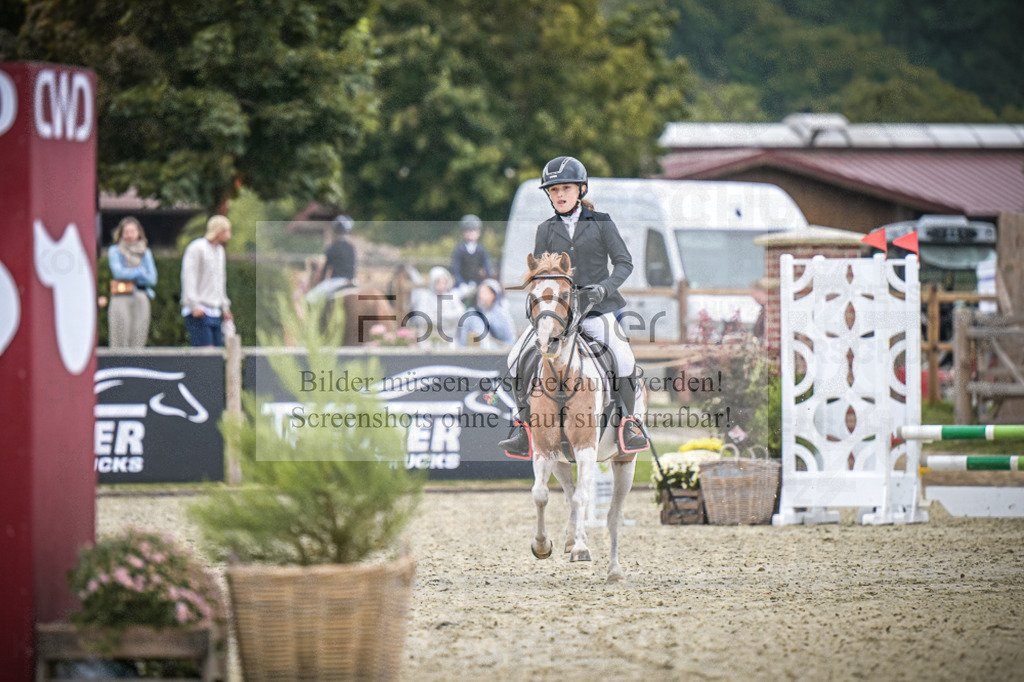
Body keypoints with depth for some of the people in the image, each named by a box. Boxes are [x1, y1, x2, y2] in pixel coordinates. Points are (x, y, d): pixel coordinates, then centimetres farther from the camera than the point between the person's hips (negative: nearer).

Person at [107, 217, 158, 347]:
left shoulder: (145, 252, 16)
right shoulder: (115, 251, 9)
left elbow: (152, 279, 7)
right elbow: (118, 272, -7)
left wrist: (130, 274, -3)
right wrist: (141, 272, -1)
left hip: (141, 300, 3)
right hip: (121, 299, -3)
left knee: (138, 341, -5)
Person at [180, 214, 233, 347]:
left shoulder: (219, 250, 19)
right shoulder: (197, 248, -8)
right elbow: (188, 277, -14)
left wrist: (225, 307, 24)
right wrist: (195, 305, -20)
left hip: (215, 312, 8)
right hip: (199, 311, -8)